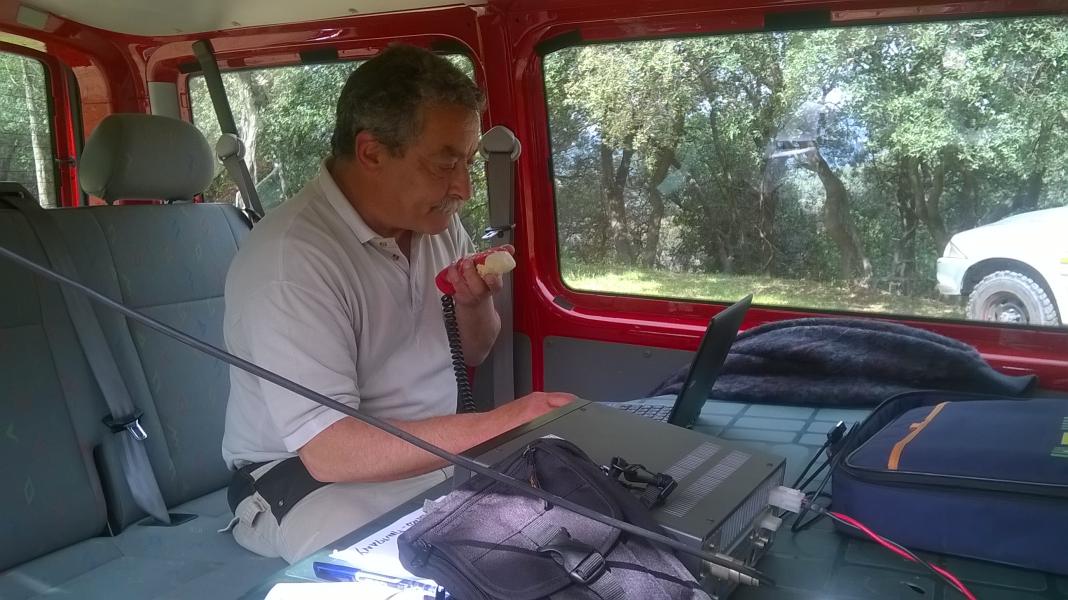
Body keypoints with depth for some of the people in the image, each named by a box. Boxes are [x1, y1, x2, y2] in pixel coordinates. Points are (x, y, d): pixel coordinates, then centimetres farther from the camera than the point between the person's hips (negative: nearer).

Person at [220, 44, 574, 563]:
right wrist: (498, 425, -34)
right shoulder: (291, 257, -25)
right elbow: (331, 449, -30)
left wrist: (473, 303, -11)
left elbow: (472, 354, 12)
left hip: (436, 453, 7)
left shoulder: (436, 221, 0)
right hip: (312, 476, -6)